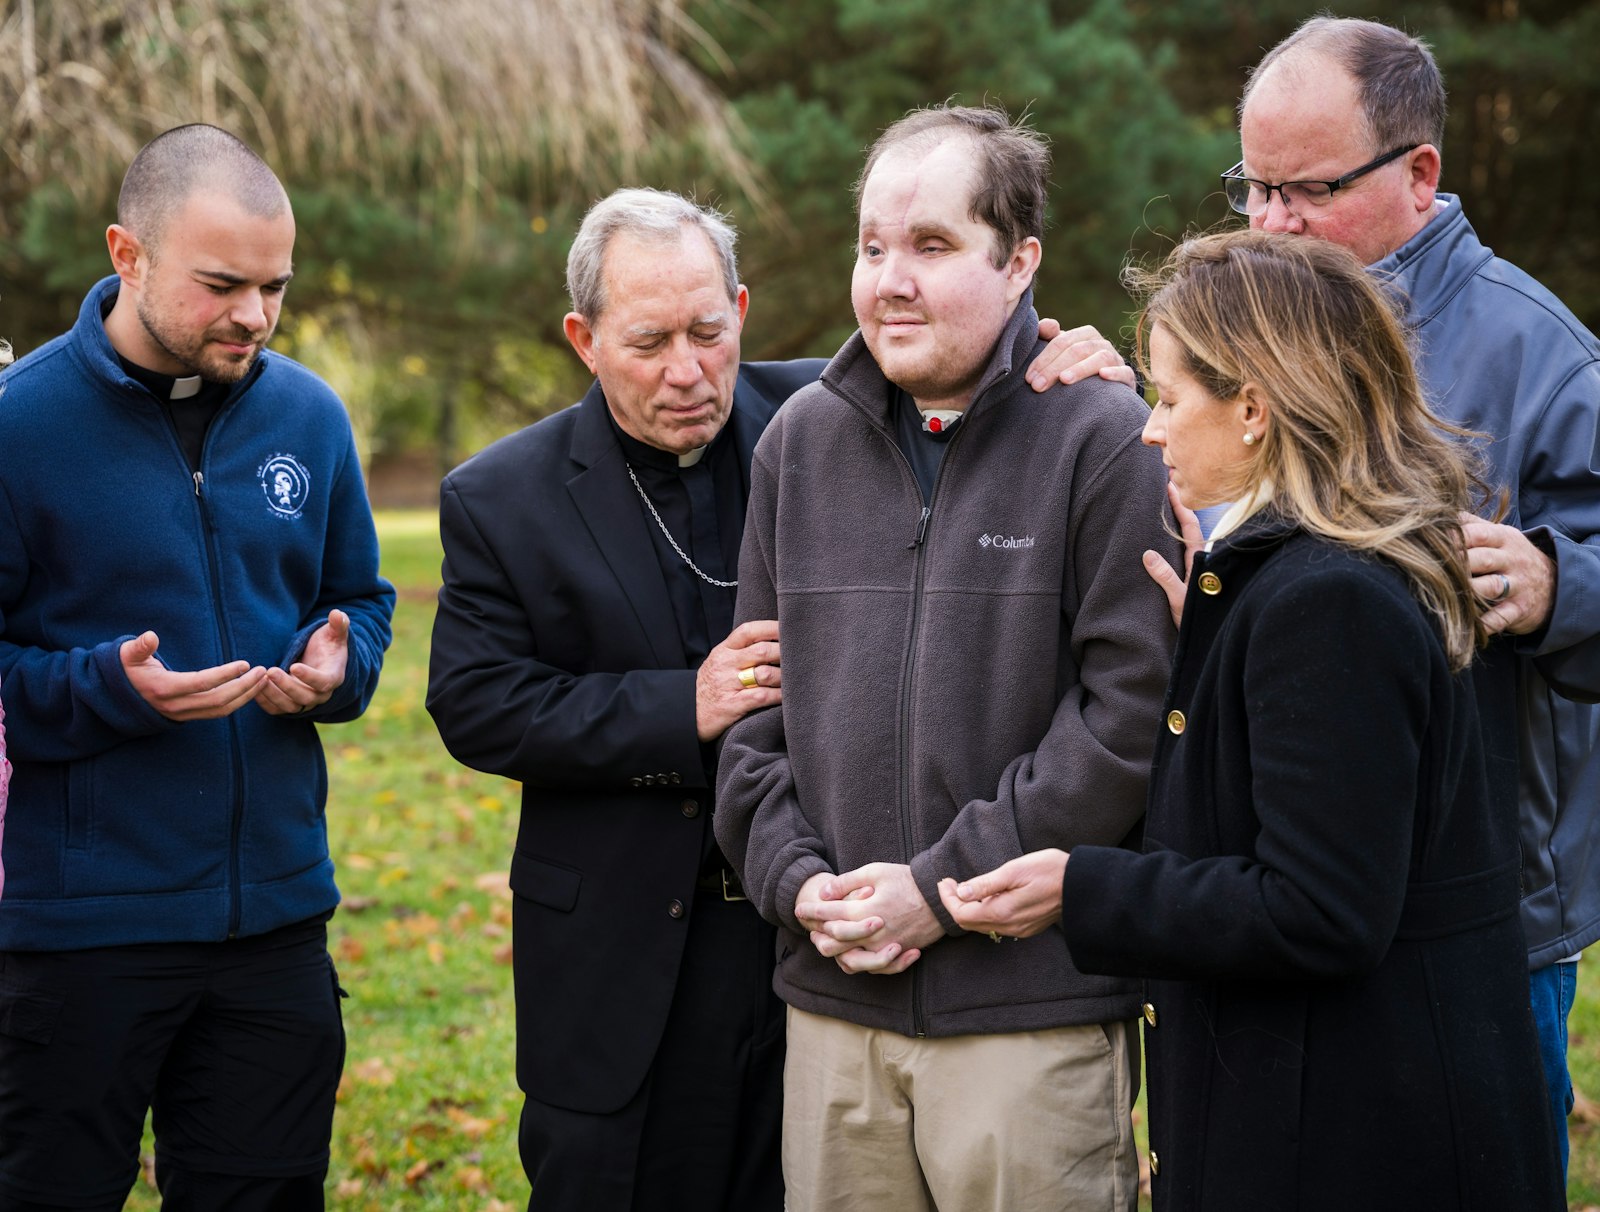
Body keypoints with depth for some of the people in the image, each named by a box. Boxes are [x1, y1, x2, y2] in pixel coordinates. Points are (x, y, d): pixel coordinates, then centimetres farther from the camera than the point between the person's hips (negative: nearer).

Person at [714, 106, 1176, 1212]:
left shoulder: (1105, 440, -6)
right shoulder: (802, 441, 12)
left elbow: (1134, 706, -11)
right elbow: (754, 702, 16)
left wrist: (944, 885, -12)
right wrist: (796, 878, 0)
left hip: (1035, 1007, -4)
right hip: (833, 1000, 5)